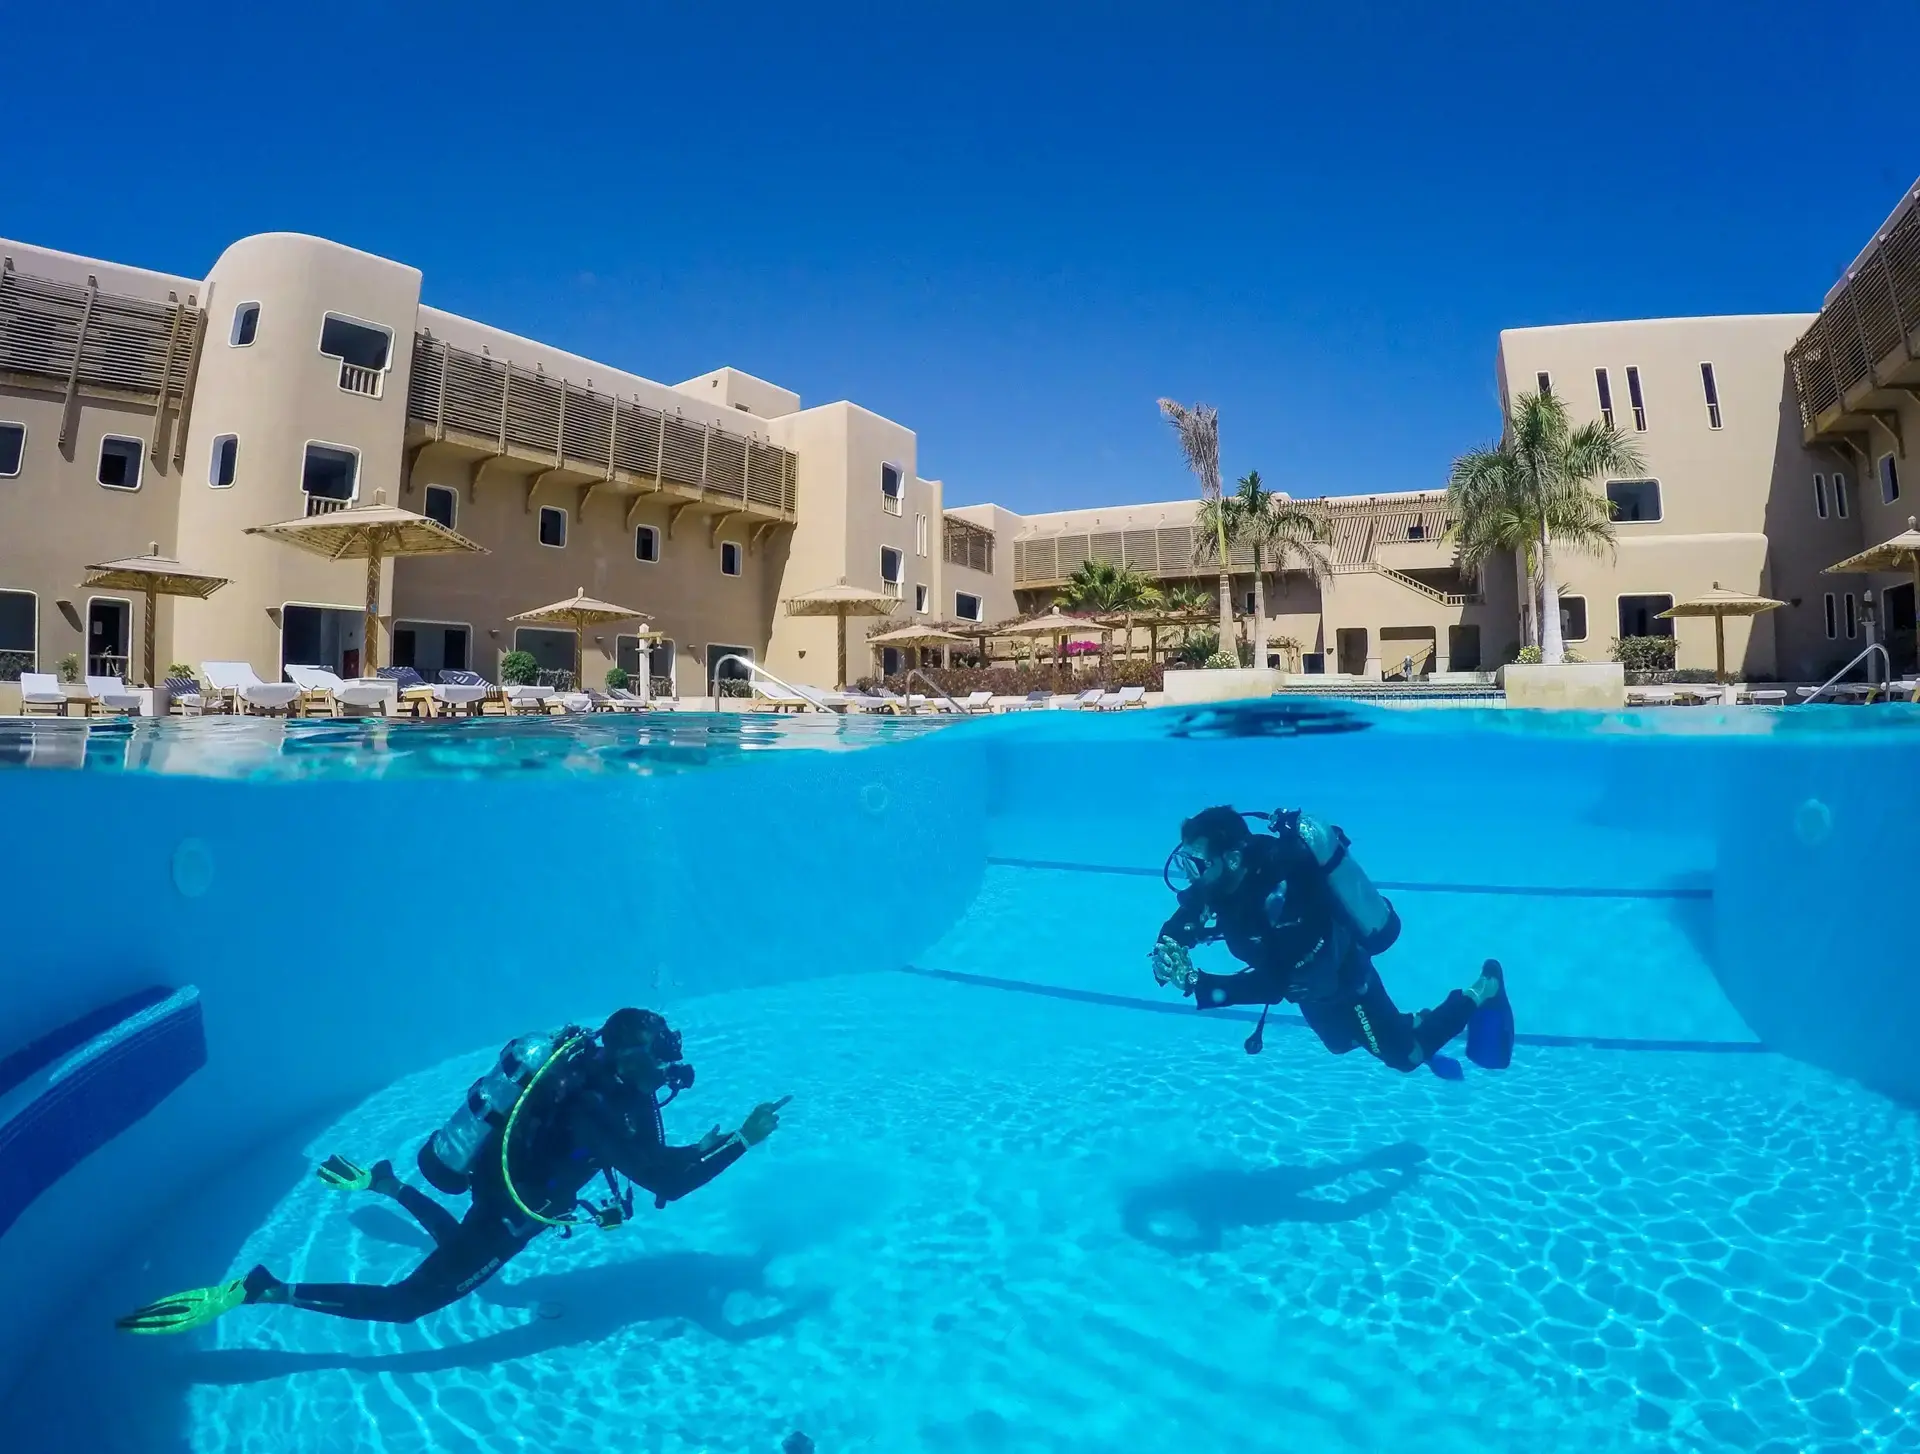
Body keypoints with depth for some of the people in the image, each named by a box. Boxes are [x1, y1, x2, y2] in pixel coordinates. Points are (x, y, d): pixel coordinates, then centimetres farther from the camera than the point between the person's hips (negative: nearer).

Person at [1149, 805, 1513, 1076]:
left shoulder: (1280, 894, -44)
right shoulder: (1216, 881, -22)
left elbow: (1273, 983, -44)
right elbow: (1179, 926, -14)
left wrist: (1199, 985, -48)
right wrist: (1166, 952, -35)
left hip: (1344, 983, -7)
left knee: (1406, 1056, 16)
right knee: (1342, 1044, 31)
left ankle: (1482, 992, 32)